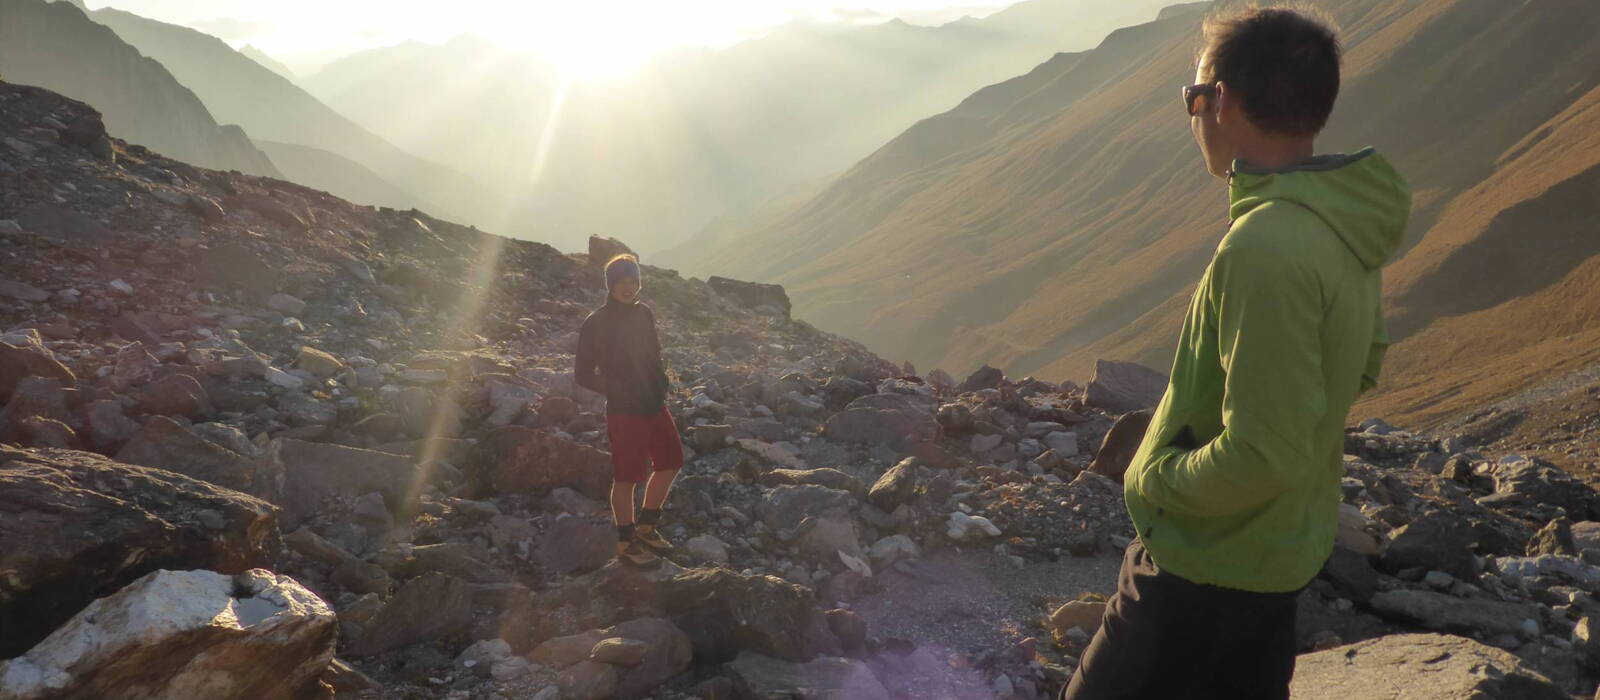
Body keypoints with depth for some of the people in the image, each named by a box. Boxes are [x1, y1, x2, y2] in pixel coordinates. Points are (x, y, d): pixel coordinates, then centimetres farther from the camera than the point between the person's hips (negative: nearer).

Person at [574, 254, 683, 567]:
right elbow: (585, 375, -10)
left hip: (654, 404, 7)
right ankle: (626, 543, 16)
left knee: (670, 462, 13)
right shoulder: (595, 324, -11)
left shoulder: (644, 314, 7)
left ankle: (646, 526, 29)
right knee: (627, 477, 1)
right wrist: (621, 390, -17)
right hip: (624, 411, -7)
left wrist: (660, 385, 2)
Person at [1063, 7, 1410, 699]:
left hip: (1208, 562, -9)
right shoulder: (1342, 226, 0)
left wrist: (1156, 478, -15)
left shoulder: (1266, 248, -30)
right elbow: (1362, 365, 15)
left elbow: (1264, 455, -31)